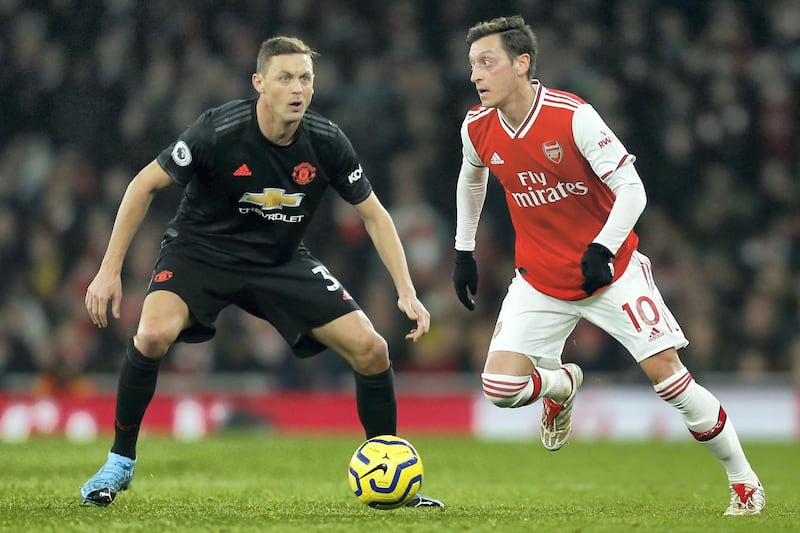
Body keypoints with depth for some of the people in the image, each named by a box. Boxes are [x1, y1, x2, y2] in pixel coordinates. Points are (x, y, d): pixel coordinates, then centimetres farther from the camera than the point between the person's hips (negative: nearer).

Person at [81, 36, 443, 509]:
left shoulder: (327, 142, -14)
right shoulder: (218, 132, -24)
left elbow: (374, 214, 0)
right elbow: (145, 186, -12)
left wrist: (407, 291, -9)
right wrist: (110, 270, -14)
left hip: (282, 261, 3)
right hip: (201, 251, -3)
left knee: (371, 350, -9)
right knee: (153, 335, -31)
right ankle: (119, 464, -10)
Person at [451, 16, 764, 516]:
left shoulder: (573, 116, -21)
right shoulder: (478, 127, -5)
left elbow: (632, 189, -17)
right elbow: (471, 179, 18)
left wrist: (602, 250, -29)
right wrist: (464, 251, 18)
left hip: (611, 269, -4)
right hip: (540, 281, 4)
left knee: (666, 372, -11)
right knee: (500, 387, -12)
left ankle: (744, 481, 5)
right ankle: (562, 385, 25)